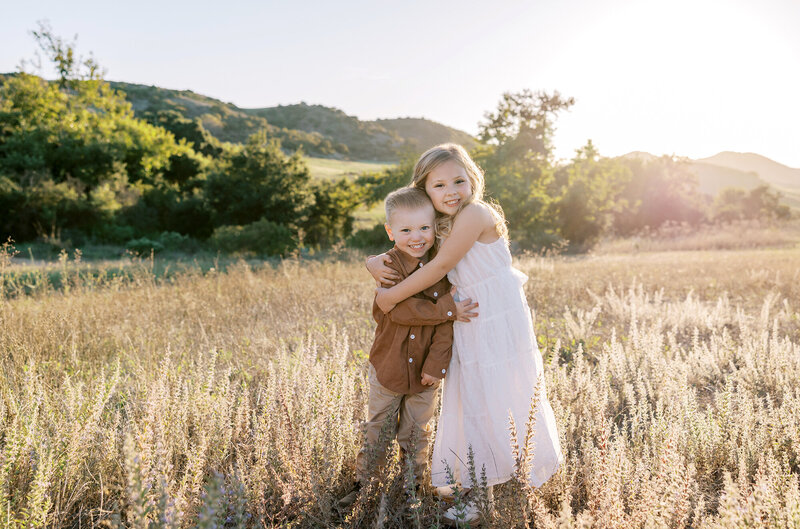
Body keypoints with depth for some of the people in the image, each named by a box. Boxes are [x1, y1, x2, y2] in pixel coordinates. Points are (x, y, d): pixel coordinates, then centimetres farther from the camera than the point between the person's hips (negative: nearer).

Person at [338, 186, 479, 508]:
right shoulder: (387, 266, -13)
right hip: (388, 365, -1)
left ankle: (413, 486, 33)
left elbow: (445, 324, -8)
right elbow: (398, 310, -26)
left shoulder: (441, 268, -7)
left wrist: (436, 363, -16)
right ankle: (364, 485, 30)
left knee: (416, 434, 15)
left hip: (424, 371, 1)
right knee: (377, 430, 14)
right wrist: (448, 310, -29)